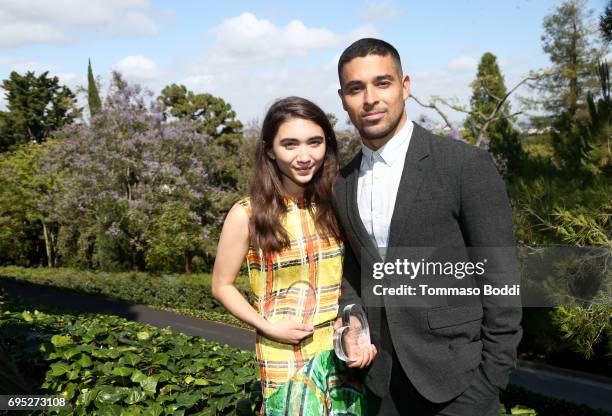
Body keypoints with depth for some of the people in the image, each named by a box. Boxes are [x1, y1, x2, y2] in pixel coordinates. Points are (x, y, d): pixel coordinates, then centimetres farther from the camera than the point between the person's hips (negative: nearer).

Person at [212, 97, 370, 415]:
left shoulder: (334, 203, -2)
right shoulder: (247, 215, -12)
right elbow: (222, 285, -3)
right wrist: (268, 327, -14)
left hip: (340, 350, 4)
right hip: (285, 356, -3)